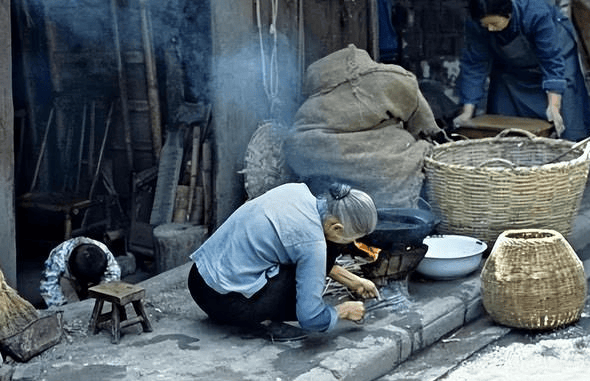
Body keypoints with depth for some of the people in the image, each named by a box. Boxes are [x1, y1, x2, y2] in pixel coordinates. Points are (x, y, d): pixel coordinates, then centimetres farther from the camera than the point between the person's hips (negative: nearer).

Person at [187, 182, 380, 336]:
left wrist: (352, 280, 22)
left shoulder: (296, 189, 2)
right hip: (227, 303, -8)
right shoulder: (313, 241, -20)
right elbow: (311, 319, -18)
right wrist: (344, 310, 2)